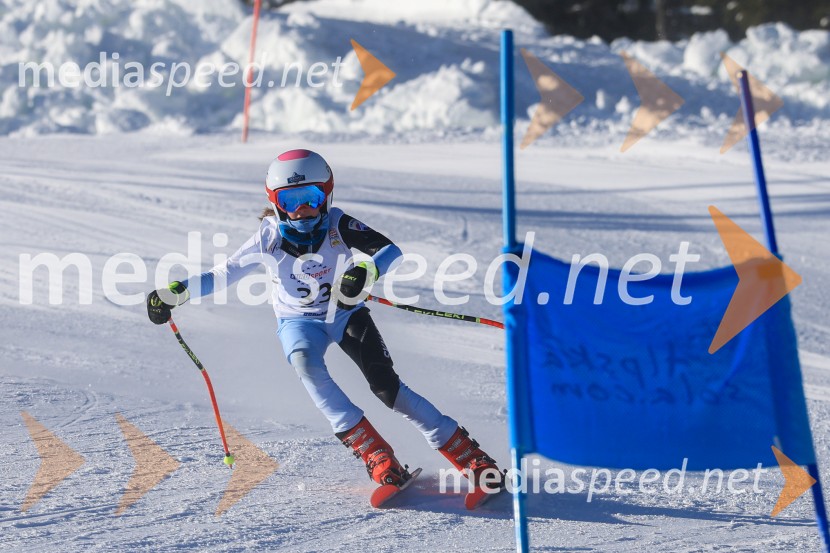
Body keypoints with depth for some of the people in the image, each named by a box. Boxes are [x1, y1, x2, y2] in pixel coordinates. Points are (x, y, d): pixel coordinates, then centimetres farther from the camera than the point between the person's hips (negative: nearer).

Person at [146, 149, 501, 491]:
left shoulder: (338, 225, -19)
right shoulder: (269, 238, -17)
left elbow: (390, 250, -27)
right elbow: (224, 274, -11)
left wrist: (365, 272, -48)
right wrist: (175, 293, -22)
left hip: (346, 313, 0)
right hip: (299, 322, 0)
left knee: (385, 384, -17)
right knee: (306, 365, -33)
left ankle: (467, 454, -8)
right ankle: (373, 453, -30)